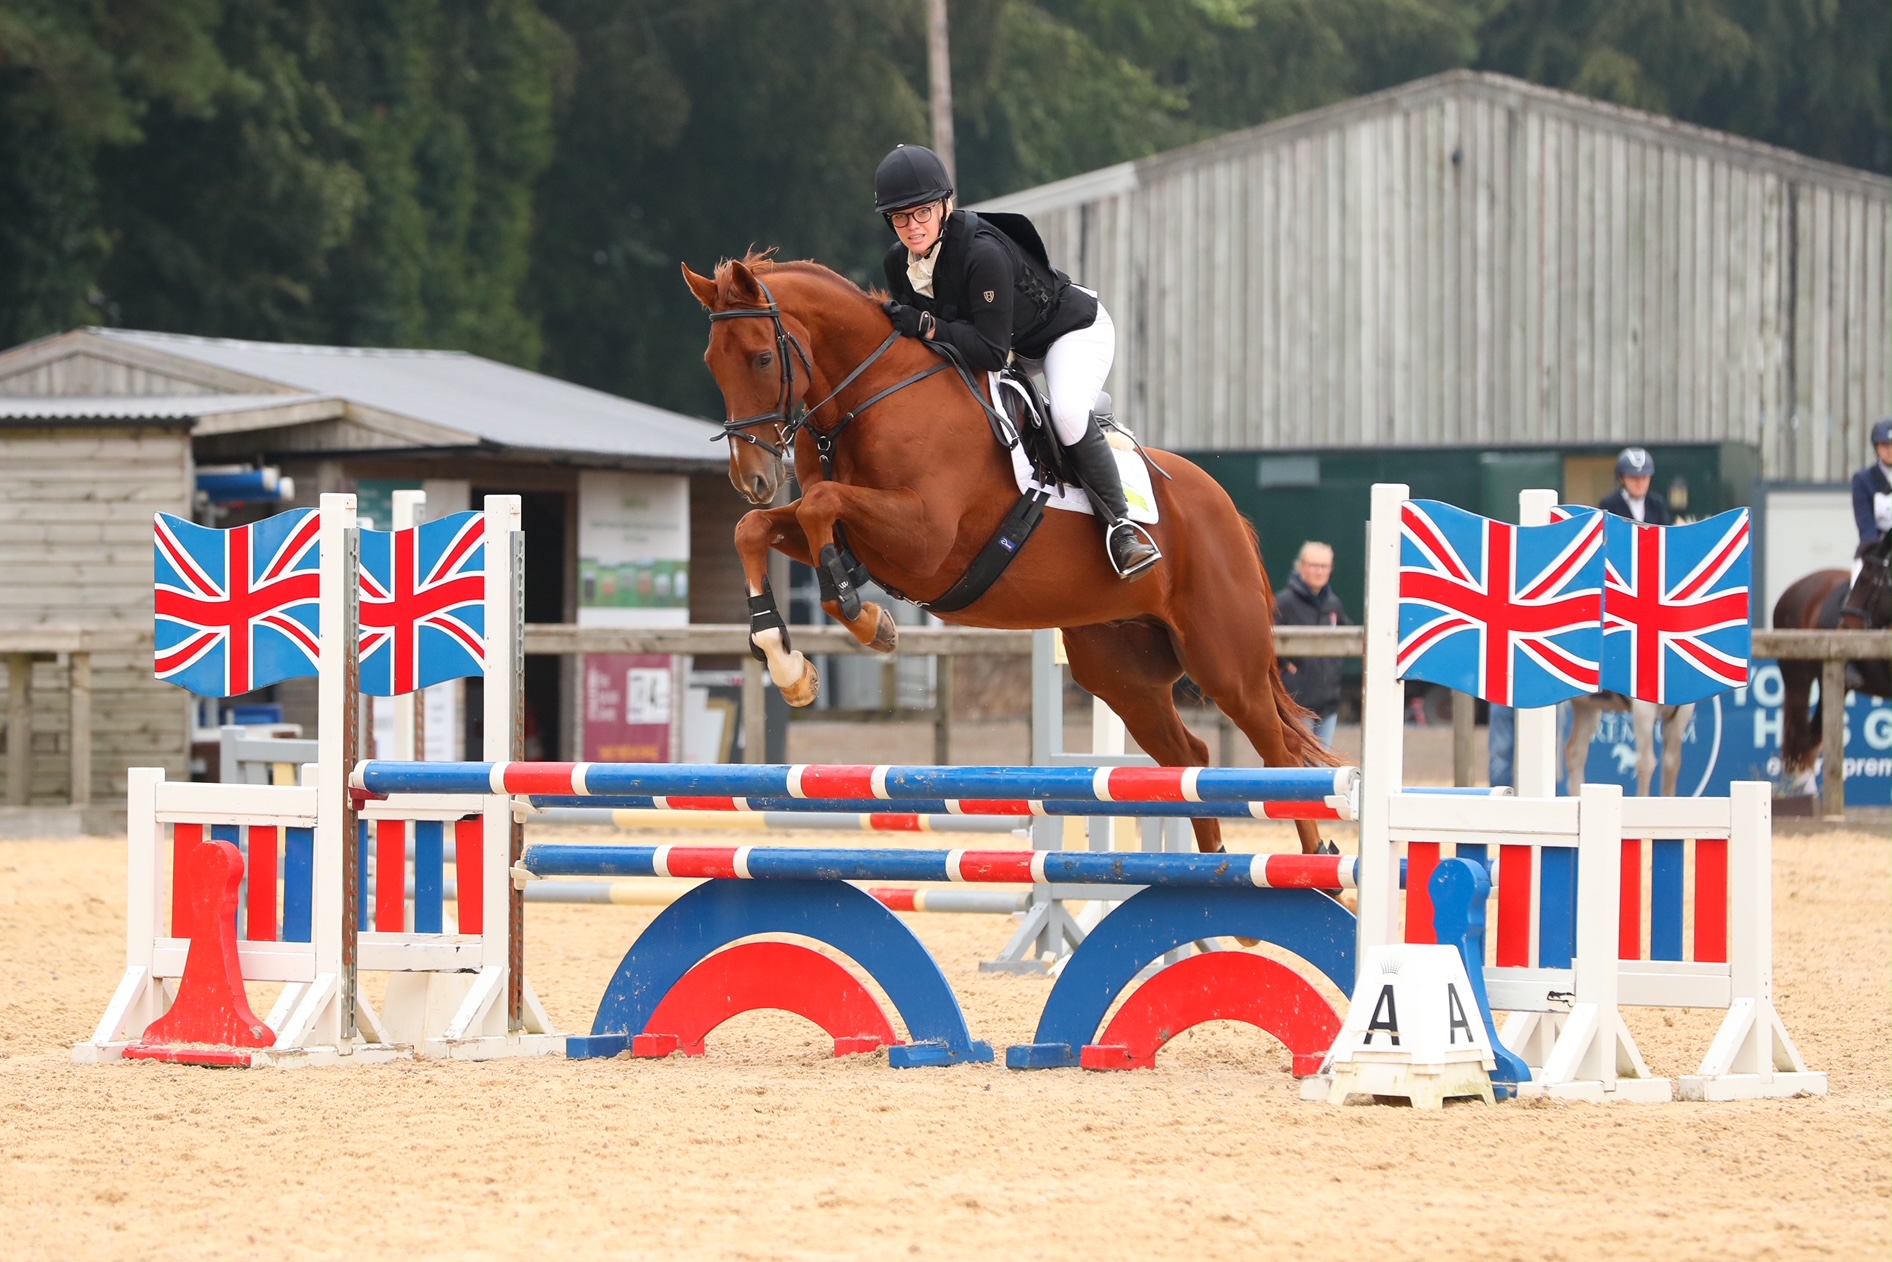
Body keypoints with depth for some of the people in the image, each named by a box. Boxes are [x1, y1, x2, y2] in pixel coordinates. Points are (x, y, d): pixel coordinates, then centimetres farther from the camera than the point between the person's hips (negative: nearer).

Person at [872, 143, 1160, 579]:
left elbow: (993, 352, -38)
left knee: (1068, 413, -32)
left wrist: (927, 326, -44)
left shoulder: (984, 253, -38)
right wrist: (901, 323, -21)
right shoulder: (899, 263, -14)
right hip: (1015, 346, 9)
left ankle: (1120, 523, -17)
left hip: (1073, 328, -9)